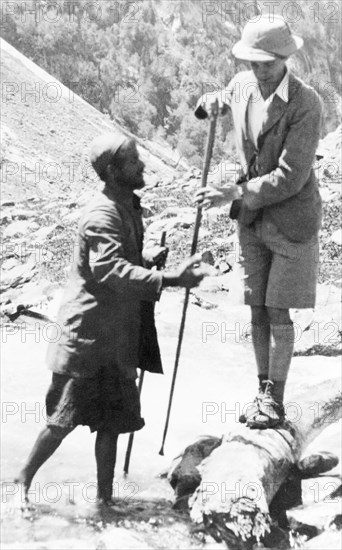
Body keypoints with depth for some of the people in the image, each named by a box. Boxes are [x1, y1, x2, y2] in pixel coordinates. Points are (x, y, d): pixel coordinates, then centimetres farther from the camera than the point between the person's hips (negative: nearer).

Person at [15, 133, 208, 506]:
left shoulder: (129, 207, 11)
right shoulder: (102, 215, -19)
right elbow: (111, 270, -35)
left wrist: (148, 256, 3)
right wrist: (170, 279, -42)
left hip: (117, 338, 9)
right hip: (88, 337, -9)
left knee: (113, 420, 12)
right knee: (65, 417, -1)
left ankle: (105, 499, 21)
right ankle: (24, 479, 17)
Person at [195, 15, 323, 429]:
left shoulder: (306, 104, -21)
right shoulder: (242, 86, -4)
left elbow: (289, 178, -24)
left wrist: (234, 193, -26)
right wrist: (209, 103, 34)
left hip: (290, 220, -5)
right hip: (251, 218, 5)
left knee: (278, 312, -2)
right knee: (257, 311, 9)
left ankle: (275, 400, 11)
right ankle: (263, 392, 20)